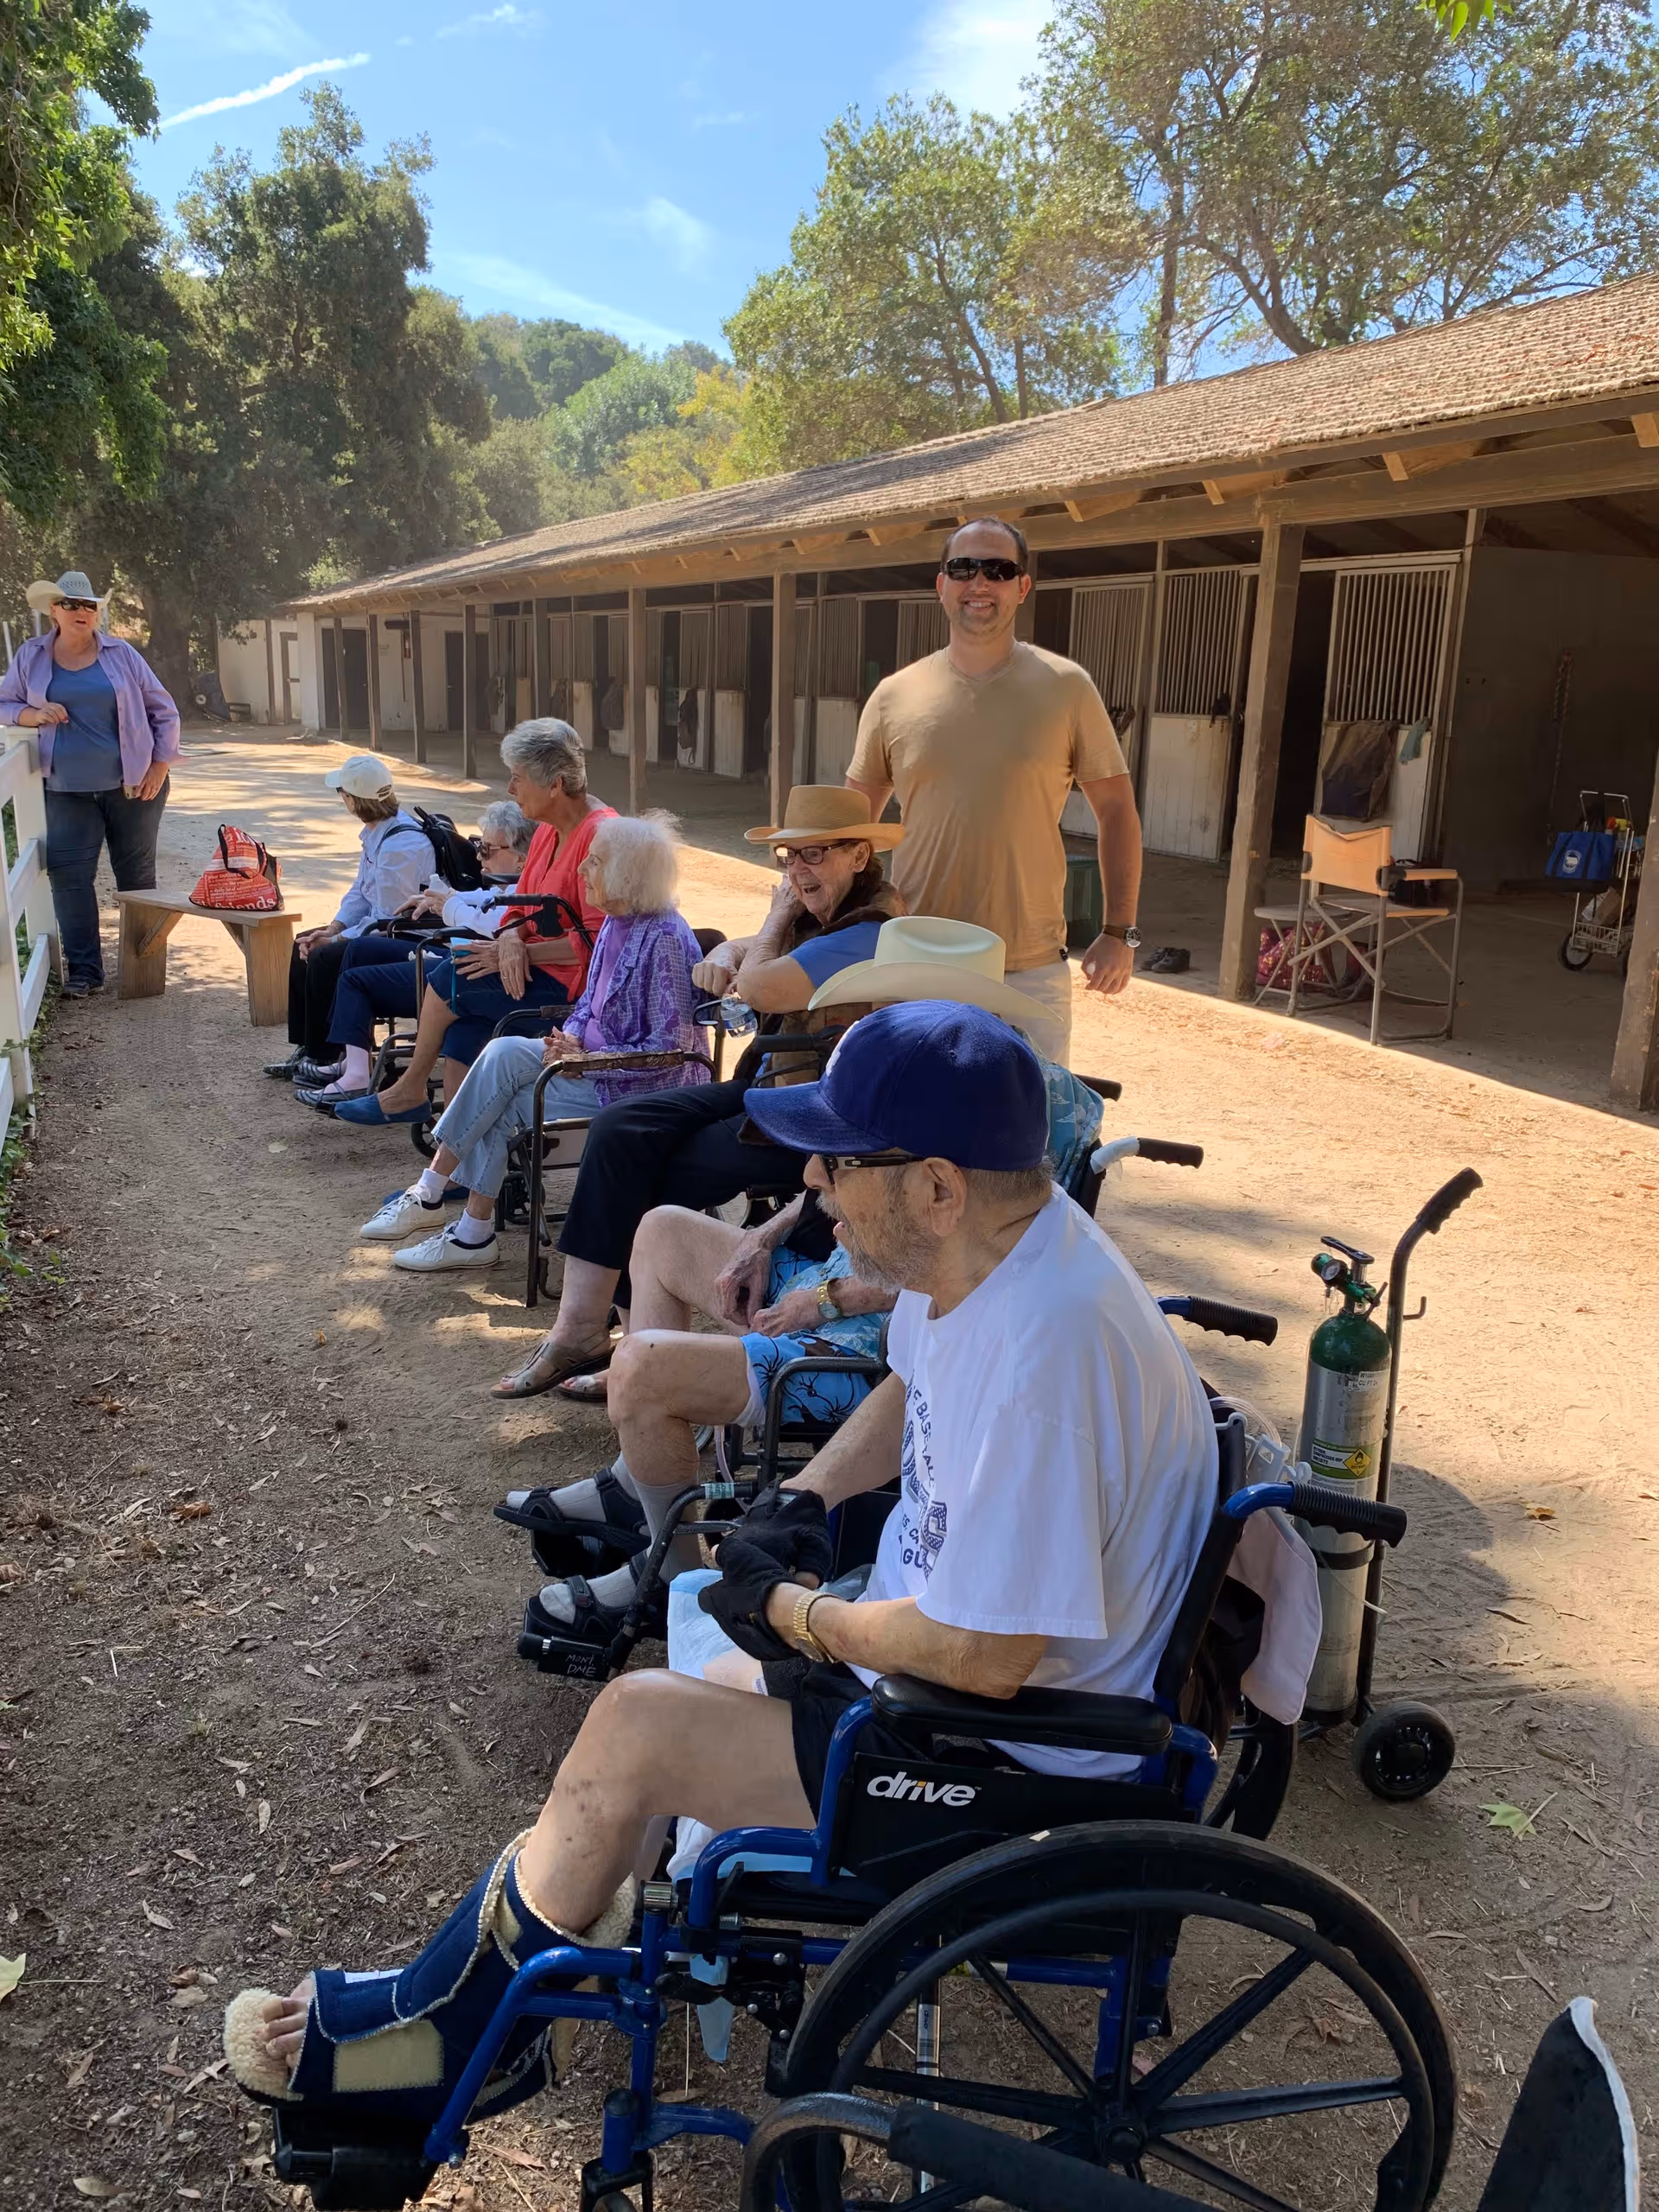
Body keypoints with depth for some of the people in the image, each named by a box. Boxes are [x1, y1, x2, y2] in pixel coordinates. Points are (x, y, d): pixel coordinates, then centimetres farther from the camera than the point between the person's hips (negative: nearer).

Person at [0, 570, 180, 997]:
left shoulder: (120, 654, 0)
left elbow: (163, 710, 5)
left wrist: (160, 766, -3)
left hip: (133, 786, -1)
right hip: (68, 792, 1)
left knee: (136, 874, 6)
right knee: (68, 873, -9)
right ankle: (84, 970, -3)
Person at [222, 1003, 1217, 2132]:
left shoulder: (1047, 1347, -34)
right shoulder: (979, 1246, -5)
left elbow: (986, 1656, -31)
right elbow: (910, 1392, 16)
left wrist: (792, 1609, -16)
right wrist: (802, 1498, 0)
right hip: (951, 1631, 9)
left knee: (635, 1724, -12)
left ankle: (451, 2031, 11)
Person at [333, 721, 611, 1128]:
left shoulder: (599, 835, -18)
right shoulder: (548, 831, 13)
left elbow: (596, 941, -21)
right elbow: (521, 910, 14)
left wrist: (522, 951, -17)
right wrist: (511, 940, -10)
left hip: (571, 983, -9)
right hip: (536, 970, 9)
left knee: (450, 977, -14)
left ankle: (410, 1090, 6)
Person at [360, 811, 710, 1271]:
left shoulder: (665, 940, -20)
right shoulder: (615, 924, 8)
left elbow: (670, 1049, -22)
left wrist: (584, 1060, -19)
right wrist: (570, 1040, -3)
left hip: (643, 1091, -8)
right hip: (598, 1064, 8)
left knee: (500, 1104, -15)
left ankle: (429, 1195, 5)